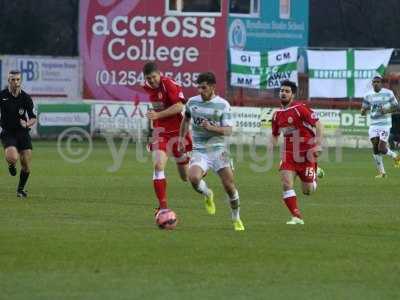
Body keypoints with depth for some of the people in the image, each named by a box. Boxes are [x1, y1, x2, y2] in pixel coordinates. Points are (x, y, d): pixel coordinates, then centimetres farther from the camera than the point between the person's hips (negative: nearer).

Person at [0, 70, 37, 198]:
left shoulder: (26, 98, -3)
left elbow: (33, 118, 1)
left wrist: (27, 124, -20)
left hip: (23, 133, 2)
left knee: (26, 166, -2)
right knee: (13, 158, -28)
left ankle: (21, 189, 23)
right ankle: (11, 165, 10)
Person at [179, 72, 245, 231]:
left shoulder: (223, 104, -4)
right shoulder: (192, 102, 5)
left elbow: (228, 130, -7)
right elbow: (186, 119, 26)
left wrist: (211, 128, -23)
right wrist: (181, 137, 27)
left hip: (218, 149, -2)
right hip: (199, 151, 2)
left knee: (229, 185, -7)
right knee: (193, 178, -26)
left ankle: (236, 219, 15)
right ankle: (207, 195, 8)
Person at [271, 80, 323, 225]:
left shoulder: (300, 108, -13)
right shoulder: (277, 114, 7)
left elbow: (318, 124, -14)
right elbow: (275, 135, 20)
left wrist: (318, 145, -23)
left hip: (306, 153, -5)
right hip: (289, 154, 5)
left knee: (307, 191, 1)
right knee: (286, 183, -15)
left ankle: (316, 173, 36)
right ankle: (297, 217, -8)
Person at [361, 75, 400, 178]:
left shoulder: (388, 93, -3)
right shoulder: (368, 95, 6)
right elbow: (363, 112, 10)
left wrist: (387, 110, -16)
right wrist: (363, 110, -15)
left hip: (385, 124, -4)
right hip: (373, 124, 4)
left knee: (382, 149, -12)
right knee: (375, 148, -4)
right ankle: (381, 172, 8)